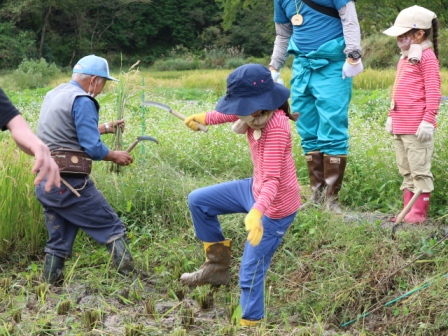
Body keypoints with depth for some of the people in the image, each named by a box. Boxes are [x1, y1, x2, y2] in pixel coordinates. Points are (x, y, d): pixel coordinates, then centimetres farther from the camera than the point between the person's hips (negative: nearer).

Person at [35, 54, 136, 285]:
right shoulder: (82, 100, -11)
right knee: (113, 228, 0)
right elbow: (92, 148, -16)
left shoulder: (53, 95, 16)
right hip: (69, 183, -9)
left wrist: (105, 128, 32)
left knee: (58, 240, 15)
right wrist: (115, 156, 2)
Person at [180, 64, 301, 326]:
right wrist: (204, 118, -1)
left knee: (251, 273, -2)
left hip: (276, 205, -9)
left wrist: (256, 212, -50)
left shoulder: (276, 125, -31)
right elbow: (231, 113, 16)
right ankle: (218, 266, 24)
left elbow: (272, 180, -35)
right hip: (256, 188, 9)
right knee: (198, 201, 14)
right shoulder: (257, 113, -7)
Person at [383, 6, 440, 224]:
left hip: (417, 128, -9)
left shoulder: (427, 57, -10)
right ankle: (408, 210, 22)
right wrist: (391, 116, 21)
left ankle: (419, 212, 5)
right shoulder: (404, 58, 17)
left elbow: (433, 93, -15)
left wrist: (428, 120, -19)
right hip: (399, 126, 9)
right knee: (406, 171, 14)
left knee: (420, 170, -1)